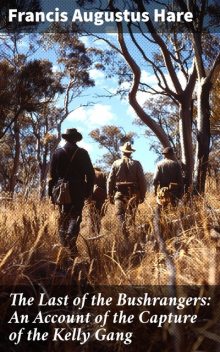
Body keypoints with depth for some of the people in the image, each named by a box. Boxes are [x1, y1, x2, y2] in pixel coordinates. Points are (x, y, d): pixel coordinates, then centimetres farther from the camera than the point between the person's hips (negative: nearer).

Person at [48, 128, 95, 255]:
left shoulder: (58, 153, 2)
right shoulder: (82, 153, 0)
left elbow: (52, 174, 3)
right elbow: (90, 173, -1)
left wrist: (52, 192, 9)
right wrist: (89, 191, 6)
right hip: (78, 191, -2)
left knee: (63, 217, 13)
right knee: (75, 216, -1)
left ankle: (64, 244, 16)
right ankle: (71, 244, -19)